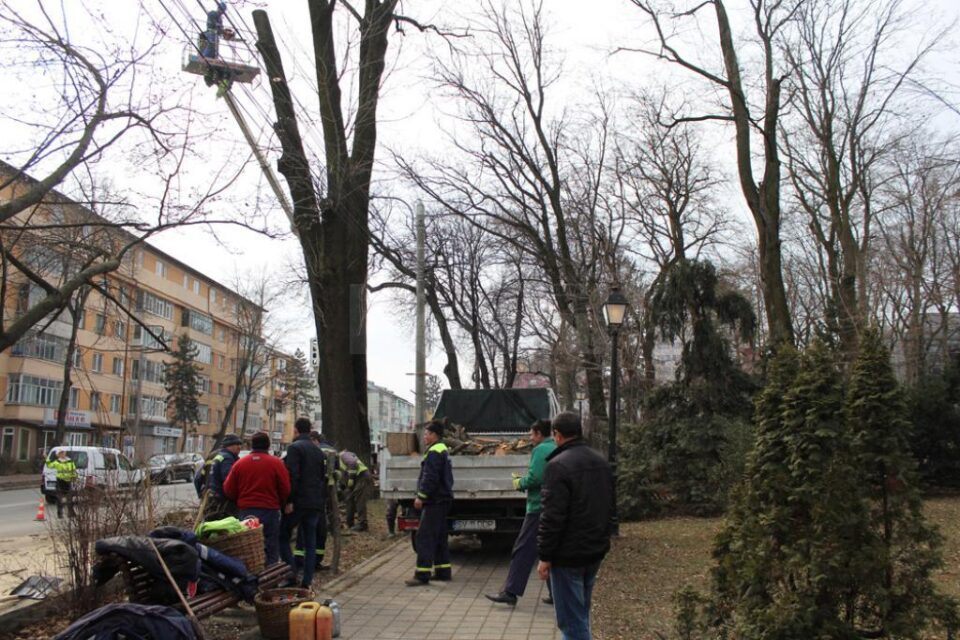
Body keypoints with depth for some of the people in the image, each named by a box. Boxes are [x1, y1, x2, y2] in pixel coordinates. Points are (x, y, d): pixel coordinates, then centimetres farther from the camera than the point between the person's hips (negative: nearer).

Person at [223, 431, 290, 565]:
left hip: (246, 511, 3)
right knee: (271, 549, 4)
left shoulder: (240, 463, 3)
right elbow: (285, 489, -7)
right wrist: (280, 504, 12)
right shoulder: (277, 463, -6)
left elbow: (228, 490, 5)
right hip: (270, 510, -3)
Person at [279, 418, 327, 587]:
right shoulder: (318, 451, 16)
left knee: (283, 536, 5)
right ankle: (307, 582, 7)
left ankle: (293, 575, -6)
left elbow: (292, 476, -18)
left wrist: (289, 501, -17)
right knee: (310, 543, 8)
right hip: (316, 502, 7)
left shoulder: (294, 448, -8)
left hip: (299, 502, -7)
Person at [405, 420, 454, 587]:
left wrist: (421, 496, -18)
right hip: (442, 500, 11)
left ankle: (422, 574, -11)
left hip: (434, 502, -11)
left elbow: (430, 478, -22)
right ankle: (443, 571, 20)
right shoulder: (443, 451, 18)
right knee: (439, 537, 15)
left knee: (425, 537, -10)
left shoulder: (434, 453, -15)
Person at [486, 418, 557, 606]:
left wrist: (520, 483, -2)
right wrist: (523, 481, 17)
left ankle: (510, 592, -4)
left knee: (523, 550, -5)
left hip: (539, 508, -9)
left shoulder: (541, 450, -11)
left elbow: (535, 478, -21)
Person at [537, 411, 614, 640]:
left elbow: (552, 517, -21)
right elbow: (609, 508, 17)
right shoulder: (601, 462, 9)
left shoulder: (559, 465, -19)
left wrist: (545, 556, -14)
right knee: (580, 614, 21)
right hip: (595, 552, 8)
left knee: (572, 619, -1)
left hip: (568, 555, -8)